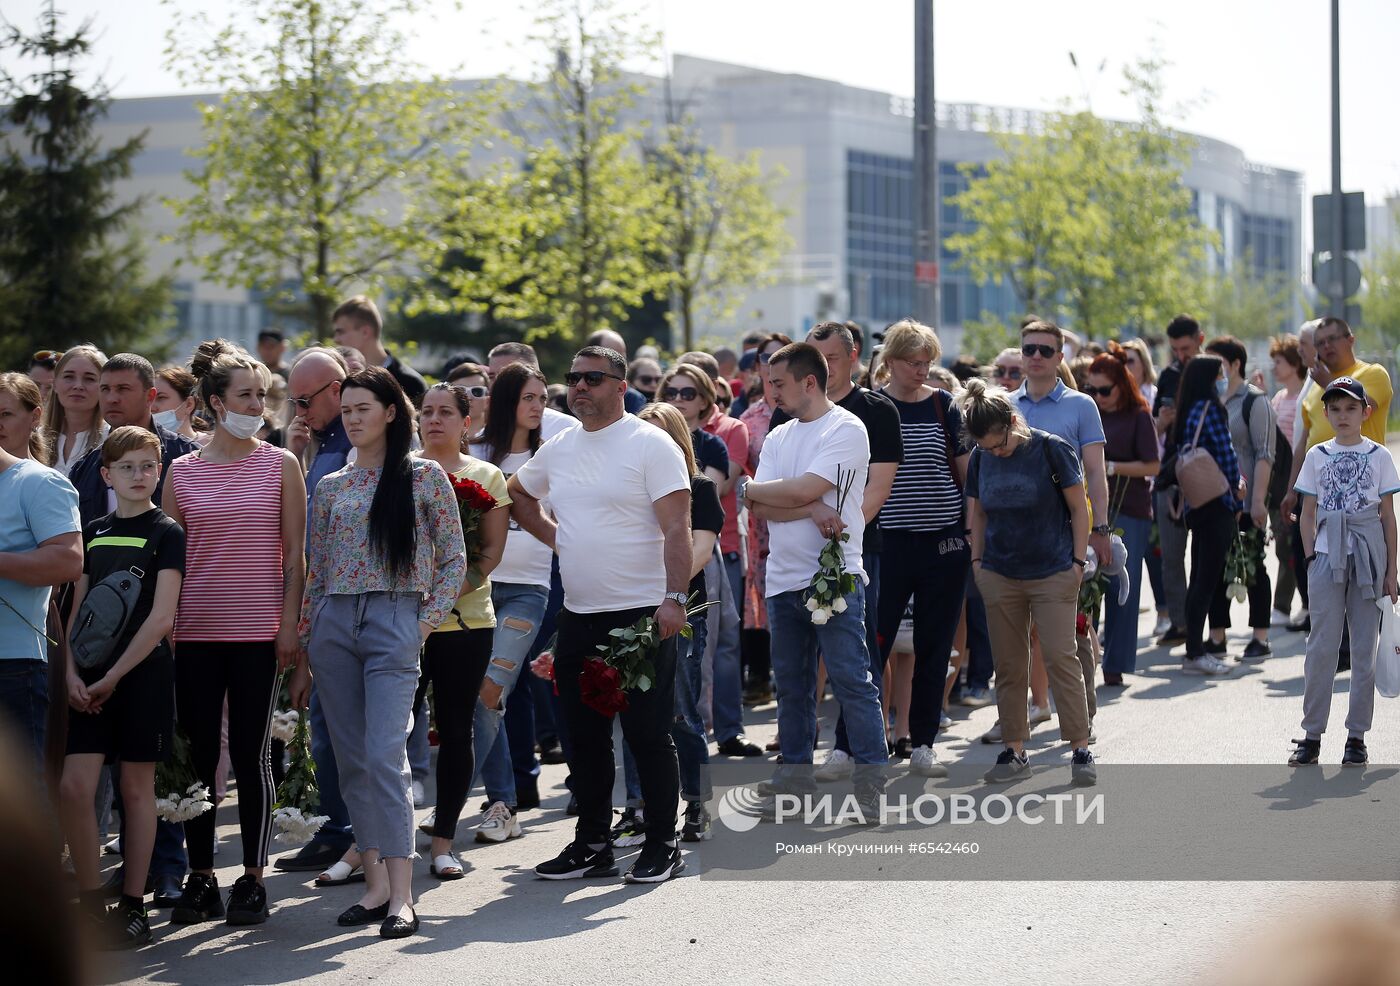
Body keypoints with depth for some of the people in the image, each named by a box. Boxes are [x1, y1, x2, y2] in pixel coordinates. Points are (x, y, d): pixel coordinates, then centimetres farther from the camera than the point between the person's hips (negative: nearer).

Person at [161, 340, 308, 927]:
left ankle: (253, 880, 8)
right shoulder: (182, 471, 7)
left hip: (259, 632, -2)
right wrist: (164, 624, 4)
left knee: (252, 755, 1)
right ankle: (200, 879, 12)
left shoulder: (280, 465, 3)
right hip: (195, 631, 2)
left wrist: (289, 625, -5)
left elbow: (294, 554, 2)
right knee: (198, 756, 4)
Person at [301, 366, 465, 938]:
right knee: (352, 761, 3)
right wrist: (304, 637, 10)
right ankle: (376, 885, 9)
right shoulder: (330, 488, 14)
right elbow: (317, 569, 16)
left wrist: (426, 623, -6)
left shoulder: (424, 477, 3)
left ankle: (402, 898, -16)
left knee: (384, 757, -15)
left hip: (394, 621, -5)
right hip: (334, 626, 5)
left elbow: (454, 560, 3)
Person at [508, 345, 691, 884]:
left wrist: (674, 598, -23)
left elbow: (676, 529, -14)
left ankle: (662, 845, 7)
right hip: (578, 617, 7)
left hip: (641, 616, -7)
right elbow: (517, 496, 31)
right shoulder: (557, 450, 11)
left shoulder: (651, 445, -8)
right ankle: (592, 844, 19)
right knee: (584, 738, 10)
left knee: (648, 735, -2)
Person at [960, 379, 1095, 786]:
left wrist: (1077, 561, -5)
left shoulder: (1052, 449, -9)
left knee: (1060, 658, -8)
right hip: (999, 577, 4)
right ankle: (1014, 751, 13)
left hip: (1053, 574, -4)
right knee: (1009, 666, 6)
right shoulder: (981, 458, 3)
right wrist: (978, 561, 8)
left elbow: (1079, 509, -3)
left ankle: (1080, 749, -3)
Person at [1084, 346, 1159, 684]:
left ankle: (1116, 664, 7)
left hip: (1128, 510, -3)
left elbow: (1152, 466, -6)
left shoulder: (1138, 416, -2)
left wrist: (1111, 467, -14)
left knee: (1122, 588, 1)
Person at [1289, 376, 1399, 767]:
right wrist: (1310, 558, -1)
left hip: (1368, 558, 0)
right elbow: (1308, 514, 10)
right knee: (1321, 646, -2)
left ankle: (1357, 736, 7)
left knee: (1364, 647, 2)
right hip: (1327, 556, 0)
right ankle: (1312, 735, 2)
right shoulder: (1317, 456, 7)